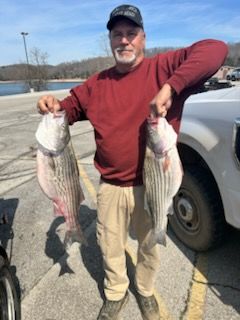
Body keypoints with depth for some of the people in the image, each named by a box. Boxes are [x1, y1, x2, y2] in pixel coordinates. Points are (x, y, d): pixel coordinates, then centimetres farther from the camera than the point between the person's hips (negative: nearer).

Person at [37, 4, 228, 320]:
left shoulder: (163, 66, -8)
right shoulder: (97, 83, 5)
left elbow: (215, 50, -20)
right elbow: (71, 108, 15)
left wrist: (170, 87, -33)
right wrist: (54, 105, -10)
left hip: (152, 185, -2)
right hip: (111, 187, 3)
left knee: (151, 248, 21)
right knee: (110, 248, 21)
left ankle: (146, 291, 54)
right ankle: (116, 294, 52)